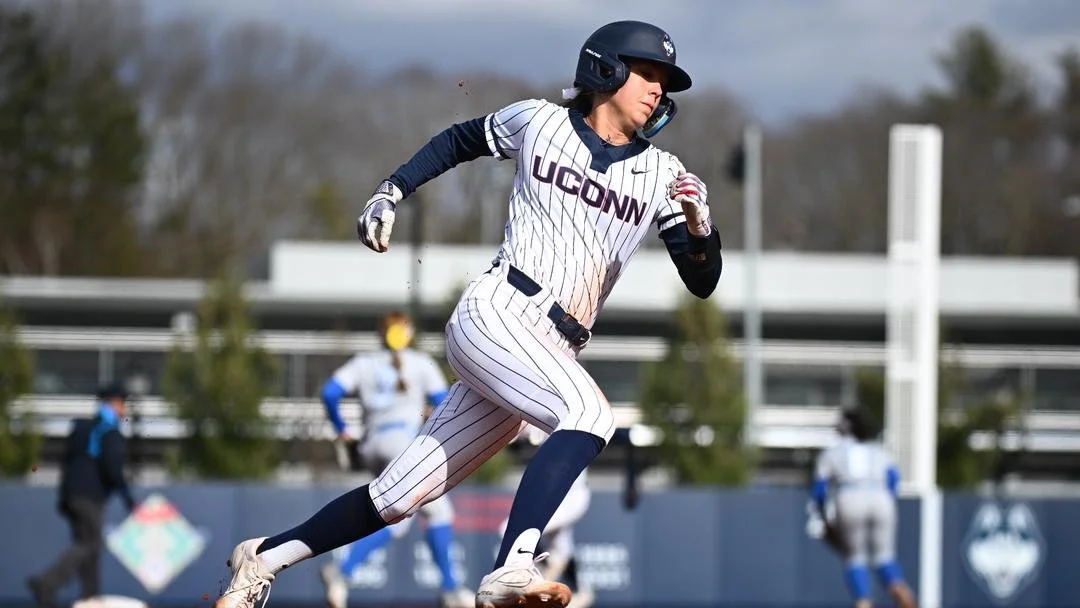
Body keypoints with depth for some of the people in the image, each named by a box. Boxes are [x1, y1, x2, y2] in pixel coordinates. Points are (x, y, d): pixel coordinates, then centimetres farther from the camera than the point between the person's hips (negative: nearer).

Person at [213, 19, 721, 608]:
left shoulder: (663, 174, 11)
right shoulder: (537, 122, 6)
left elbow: (702, 282, 6)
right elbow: (459, 140, 24)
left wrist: (700, 226, -14)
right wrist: (391, 190, 14)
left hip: (552, 355, 4)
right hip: (494, 315, -4)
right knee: (589, 410, -34)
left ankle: (266, 557, 22)